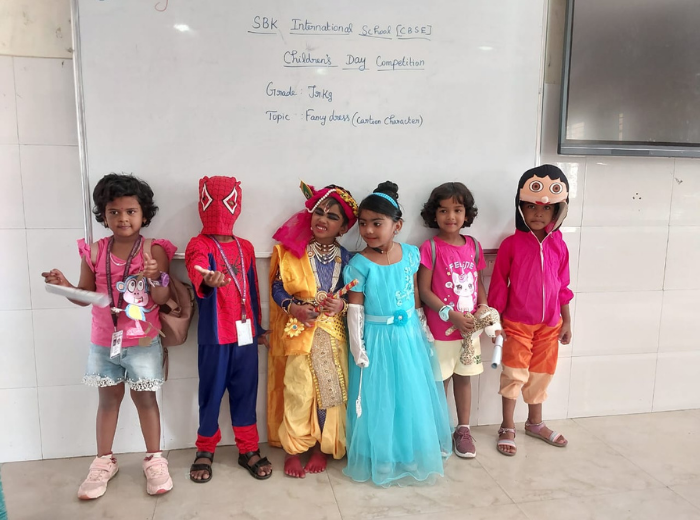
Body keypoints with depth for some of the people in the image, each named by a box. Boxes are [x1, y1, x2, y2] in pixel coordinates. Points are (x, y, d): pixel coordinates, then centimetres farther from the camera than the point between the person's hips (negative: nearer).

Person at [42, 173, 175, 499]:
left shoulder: (154, 251, -11)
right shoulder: (94, 252, -3)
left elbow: (162, 299, -12)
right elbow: (85, 296, 5)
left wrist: (155, 277, -31)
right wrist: (64, 286, -14)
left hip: (143, 342, -3)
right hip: (104, 342, 3)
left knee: (145, 398, 8)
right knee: (108, 398, 16)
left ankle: (154, 460, 23)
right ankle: (103, 461, 31)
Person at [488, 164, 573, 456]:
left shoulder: (558, 245, -1)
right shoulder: (512, 244, -12)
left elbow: (562, 286, 6)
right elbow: (498, 285, -8)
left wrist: (566, 321, 8)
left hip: (549, 324, 4)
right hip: (517, 323, -4)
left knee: (541, 374, 17)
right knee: (514, 374, 5)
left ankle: (535, 423, 37)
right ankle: (507, 428, 22)